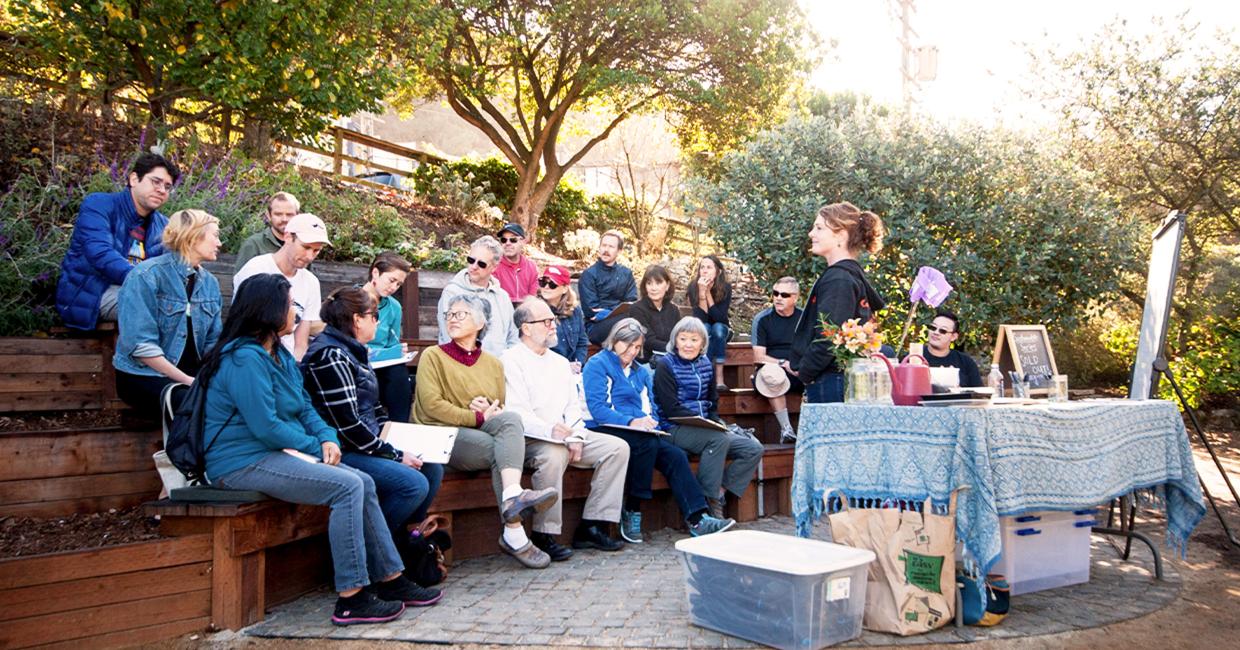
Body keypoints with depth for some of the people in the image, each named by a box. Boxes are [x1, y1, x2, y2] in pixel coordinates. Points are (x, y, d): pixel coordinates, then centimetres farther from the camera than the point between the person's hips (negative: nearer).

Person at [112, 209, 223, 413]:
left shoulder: (210, 283, 9)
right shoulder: (147, 275, -10)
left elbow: (213, 342, 8)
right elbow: (141, 345, -17)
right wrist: (187, 381, -19)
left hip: (193, 373, 6)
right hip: (144, 375, -6)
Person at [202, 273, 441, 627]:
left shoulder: (279, 355, 15)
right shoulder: (246, 359, -18)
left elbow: (304, 407, 14)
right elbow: (266, 426, -22)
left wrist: (328, 437, -4)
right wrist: (315, 447, -11)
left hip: (279, 452, 10)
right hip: (244, 462, -10)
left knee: (363, 482, 0)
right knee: (347, 487, -22)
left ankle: (390, 580, 6)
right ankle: (351, 599, -17)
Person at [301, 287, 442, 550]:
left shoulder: (353, 351, 15)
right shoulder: (330, 356, -16)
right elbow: (348, 425, -21)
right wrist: (395, 456, -15)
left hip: (368, 445, 10)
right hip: (342, 451, -10)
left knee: (432, 469, 4)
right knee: (414, 484, -21)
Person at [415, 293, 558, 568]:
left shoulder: (493, 364, 19)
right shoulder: (433, 356, 7)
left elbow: (502, 411, 17)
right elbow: (431, 405, -8)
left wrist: (490, 410, -8)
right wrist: (478, 418, -14)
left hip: (484, 432, 3)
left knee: (511, 419, -31)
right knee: (499, 450, -30)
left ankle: (513, 496, -44)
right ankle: (514, 534, -35)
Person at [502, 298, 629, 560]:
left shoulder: (560, 362, 22)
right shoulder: (511, 360, -3)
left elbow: (573, 405, 15)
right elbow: (516, 412, -14)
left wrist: (576, 438, -4)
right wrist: (549, 430, -27)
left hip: (566, 435, 8)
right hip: (529, 439, -7)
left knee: (618, 447, -8)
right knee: (553, 454, -39)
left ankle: (592, 526, -9)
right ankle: (544, 535, -25)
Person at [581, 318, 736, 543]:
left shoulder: (641, 372, 25)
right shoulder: (598, 365, 2)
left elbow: (649, 408, 19)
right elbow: (596, 408, -11)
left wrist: (649, 422, -6)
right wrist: (630, 422, -22)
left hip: (641, 434, 6)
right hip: (603, 431, -6)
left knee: (675, 455, -20)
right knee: (647, 443, -34)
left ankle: (698, 519, -26)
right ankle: (631, 513, -23)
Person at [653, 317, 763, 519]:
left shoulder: (705, 364, 14)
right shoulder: (665, 365, -5)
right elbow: (672, 409, -13)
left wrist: (715, 422, -1)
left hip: (705, 429, 7)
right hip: (674, 429, -7)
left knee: (754, 449, -7)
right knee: (719, 439, -34)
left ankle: (719, 491, -9)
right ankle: (707, 500, -25)